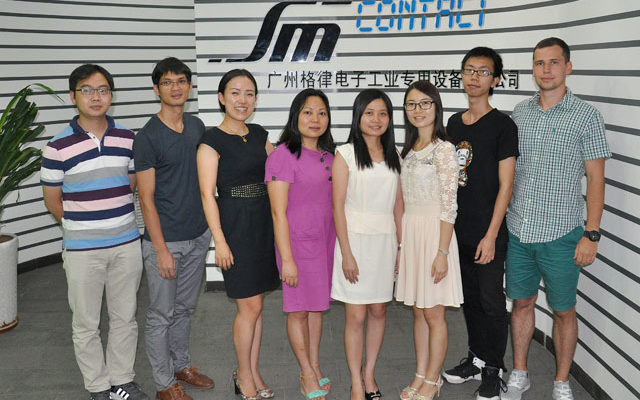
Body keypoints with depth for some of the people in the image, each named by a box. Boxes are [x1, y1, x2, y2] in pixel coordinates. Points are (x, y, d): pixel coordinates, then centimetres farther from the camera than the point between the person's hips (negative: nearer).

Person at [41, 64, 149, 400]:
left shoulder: (127, 138, 1)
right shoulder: (59, 146, -10)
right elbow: (52, 199, -1)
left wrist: (110, 217, 10)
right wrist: (79, 227, 7)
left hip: (126, 244, 3)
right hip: (82, 250, -3)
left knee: (125, 318, 14)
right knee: (86, 324, 9)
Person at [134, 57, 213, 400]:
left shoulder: (197, 126, 6)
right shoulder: (147, 137, -14)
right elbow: (146, 198, -14)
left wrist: (207, 227, 13)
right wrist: (161, 250, -16)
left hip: (198, 236, 6)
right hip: (165, 241, -6)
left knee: (185, 308, 20)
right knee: (161, 315, 6)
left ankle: (181, 365, 38)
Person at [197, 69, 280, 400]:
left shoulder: (259, 134, 10)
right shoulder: (212, 140, -8)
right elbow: (207, 194, -12)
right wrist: (220, 241, -15)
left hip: (263, 223, 6)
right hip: (234, 224, -6)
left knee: (255, 304, 13)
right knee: (250, 306, -1)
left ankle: (252, 373, 26)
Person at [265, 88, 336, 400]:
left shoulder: (328, 155, 8)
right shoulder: (283, 155, -13)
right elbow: (278, 212, -15)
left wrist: (340, 244, 12)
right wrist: (287, 259, -16)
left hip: (326, 241, 6)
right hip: (297, 242, -6)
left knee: (317, 305, 16)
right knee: (299, 310, 7)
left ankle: (314, 367, 31)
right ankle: (307, 373, 23)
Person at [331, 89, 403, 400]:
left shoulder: (393, 155, 10)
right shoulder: (345, 153, -4)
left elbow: (398, 203, 12)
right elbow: (338, 206, -8)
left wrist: (401, 245, 6)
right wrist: (346, 253, -13)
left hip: (385, 240, 5)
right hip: (355, 238, -4)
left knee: (378, 311, 11)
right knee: (356, 316, 0)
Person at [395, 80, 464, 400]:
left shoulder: (443, 149, -11)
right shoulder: (409, 149, 11)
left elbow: (449, 206, -14)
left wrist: (442, 252, -18)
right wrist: (399, 245, 13)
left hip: (433, 232, -7)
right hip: (409, 232, 7)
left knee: (433, 313, 4)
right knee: (418, 311, 14)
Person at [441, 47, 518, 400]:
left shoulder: (502, 125, -9)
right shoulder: (454, 123, 10)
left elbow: (505, 186, -11)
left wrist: (491, 235, -16)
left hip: (487, 233, -6)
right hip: (458, 229, 6)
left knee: (491, 301, 3)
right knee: (469, 296, 16)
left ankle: (494, 371, 18)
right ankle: (476, 358, 32)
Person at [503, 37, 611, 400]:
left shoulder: (586, 116, -5)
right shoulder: (519, 113, 7)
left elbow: (596, 179, -6)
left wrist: (591, 235, -11)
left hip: (561, 234, -4)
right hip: (518, 231, 4)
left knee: (563, 310, 8)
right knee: (522, 302, 14)